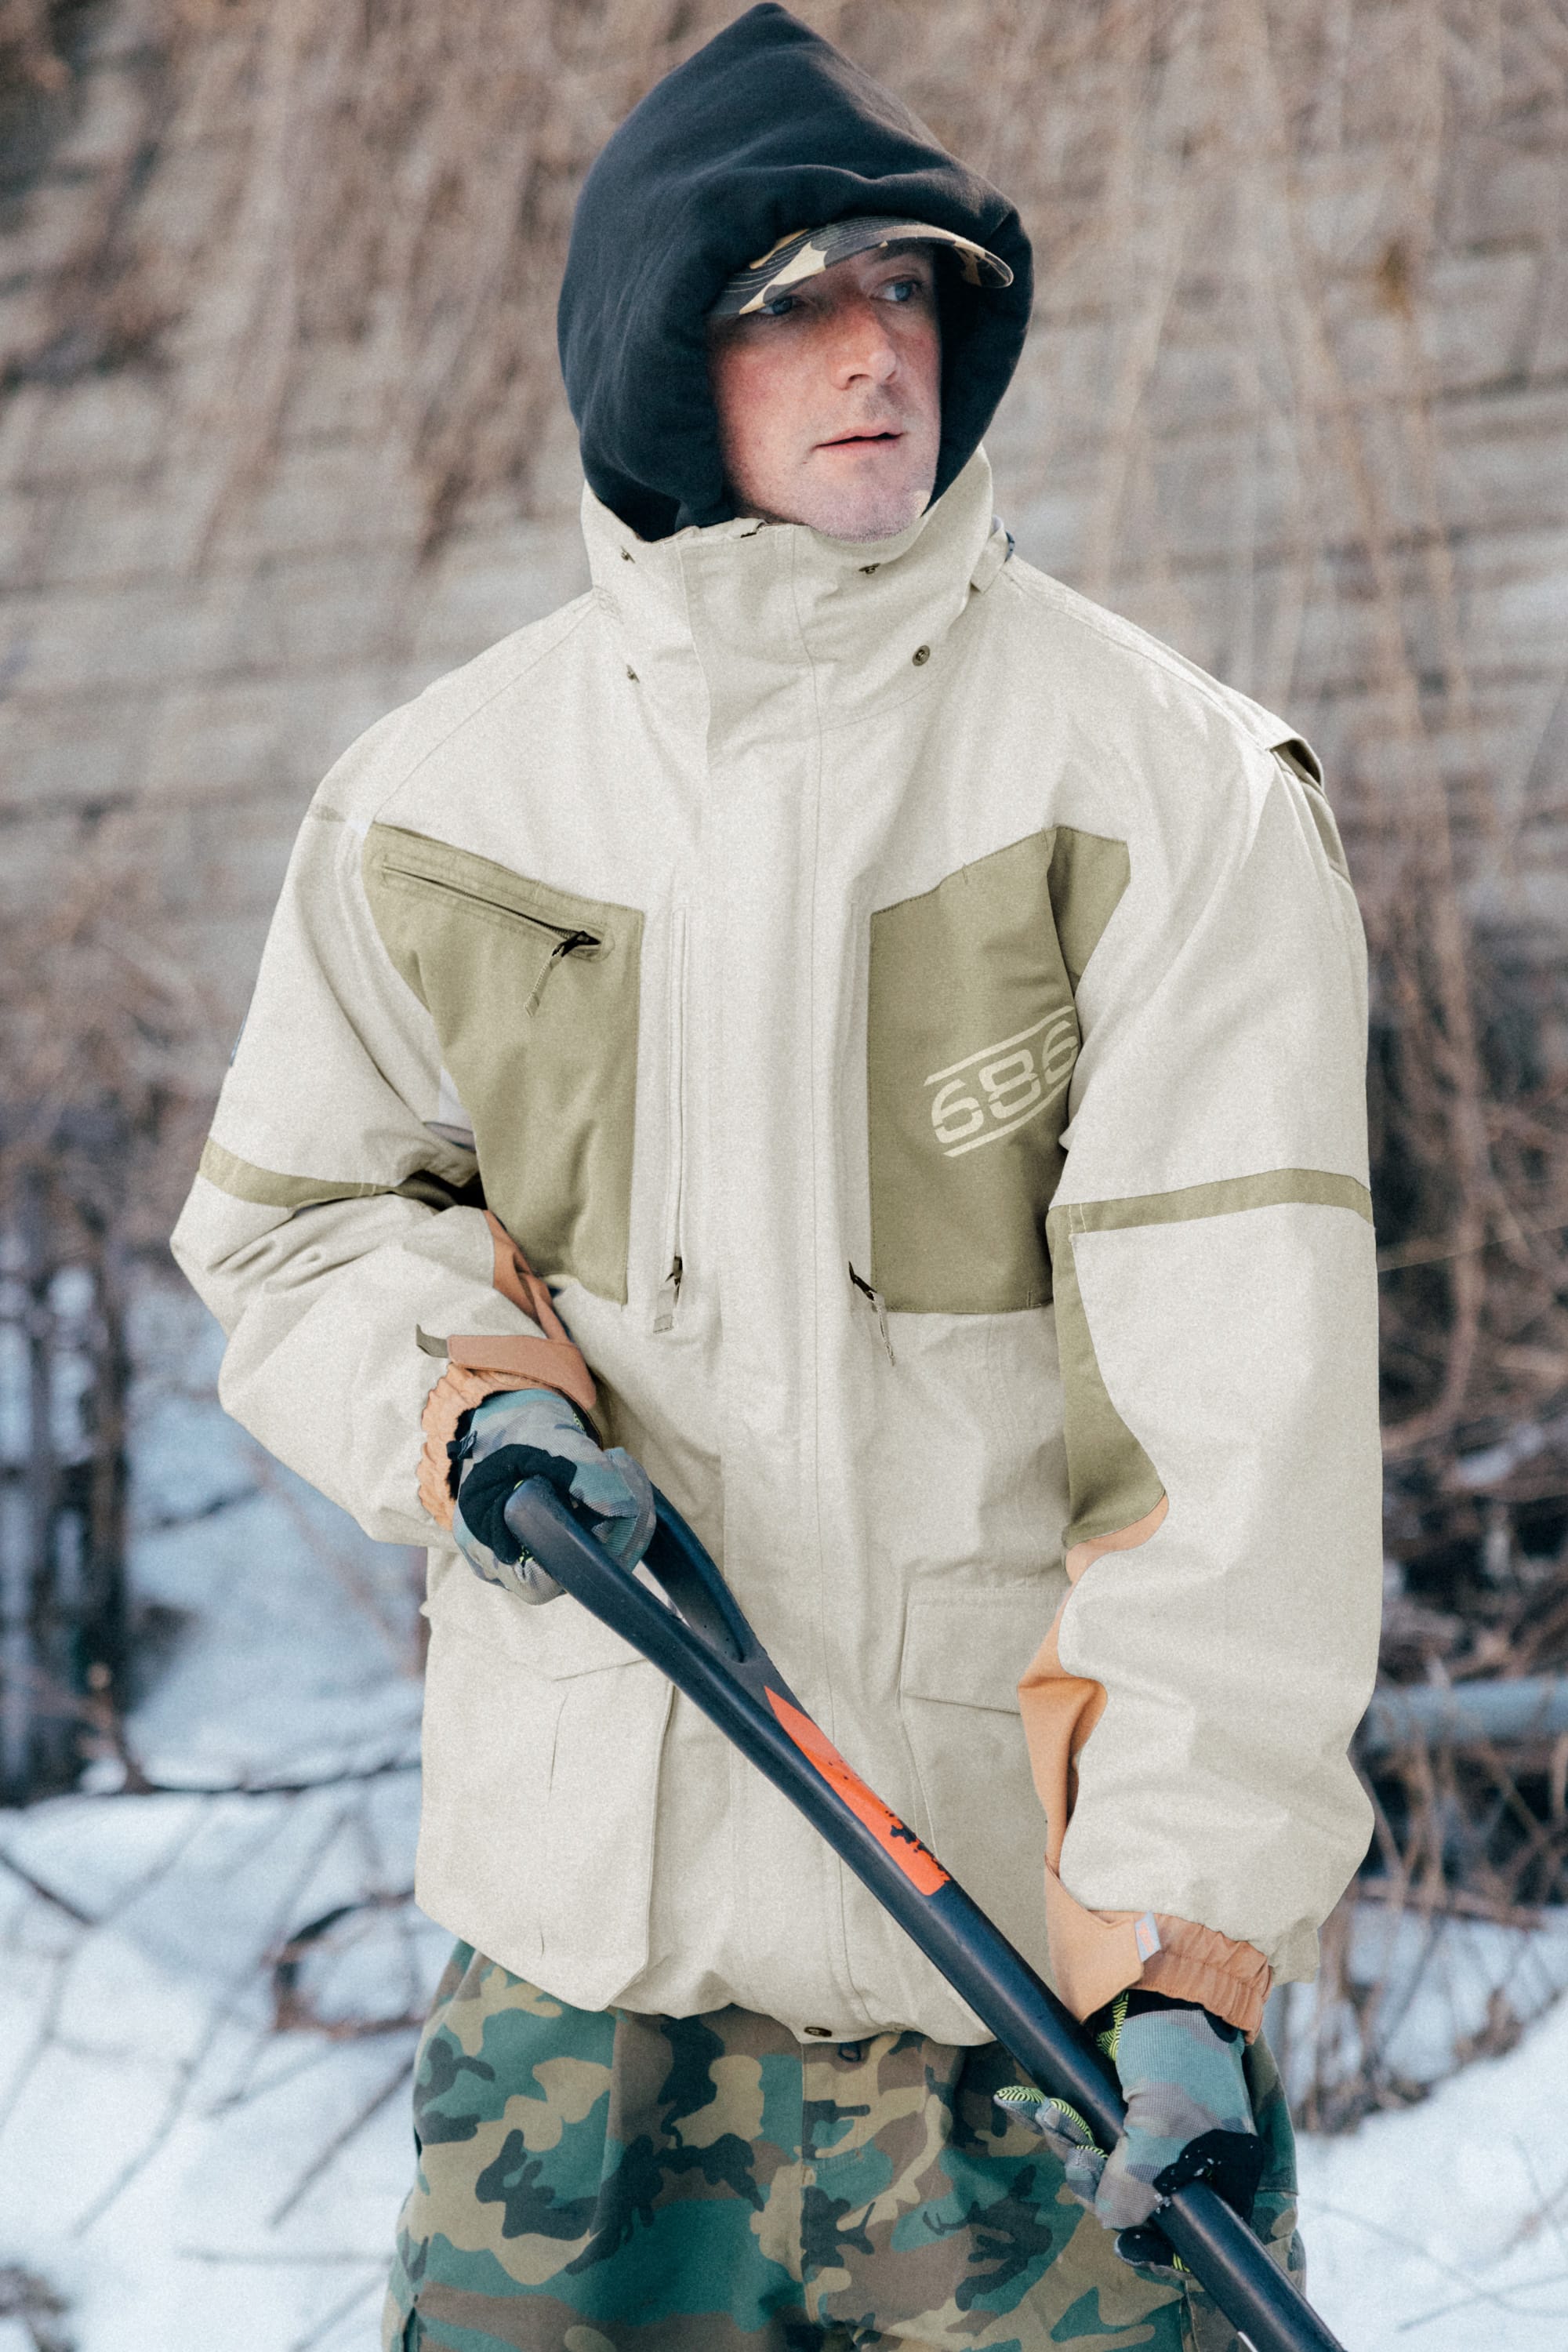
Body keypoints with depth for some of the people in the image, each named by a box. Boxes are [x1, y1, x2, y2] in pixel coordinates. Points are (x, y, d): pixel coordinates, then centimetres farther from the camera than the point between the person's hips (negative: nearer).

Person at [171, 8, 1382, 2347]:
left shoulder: (1164, 786, -7)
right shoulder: (437, 799, 4)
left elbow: (1243, 1376, -14)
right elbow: (289, 1219, 17)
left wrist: (1191, 1925, -21)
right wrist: (466, 1394, -6)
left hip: (1037, 1909, -2)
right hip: (580, 1903, 3)